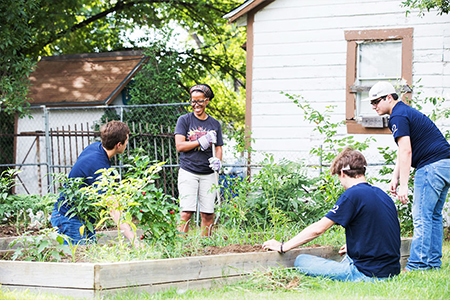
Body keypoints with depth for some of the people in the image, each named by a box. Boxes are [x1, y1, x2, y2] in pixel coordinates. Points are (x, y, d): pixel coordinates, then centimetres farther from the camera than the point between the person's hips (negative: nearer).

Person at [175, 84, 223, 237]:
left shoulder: (214, 124, 13)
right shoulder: (184, 120, 4)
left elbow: (218, 148, 15)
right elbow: (180, 146, -5)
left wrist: (217, 161, -6)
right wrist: (201, 142, -14)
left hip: (208, 174, 3)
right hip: (188, 173, -3)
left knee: (208, 213, 0)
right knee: (186, 212, -12)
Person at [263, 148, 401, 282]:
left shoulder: (353, 194, -13)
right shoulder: (382, 194, 11)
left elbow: (318, 229, -10)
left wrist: (283, 247, 0)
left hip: (369, 274, -9)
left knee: (301, 261, -1)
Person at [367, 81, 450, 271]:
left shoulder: (398, 116, -11)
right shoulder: (406, 112, 21)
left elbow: (406, 151, -19)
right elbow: (403, 151, 25)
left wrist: (403, 185, -21)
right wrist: (395, 178, 20)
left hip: (431, 166, -11)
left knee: (421, 217, -10)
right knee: (434, 216, 13)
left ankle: (417, 265, -11)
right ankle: (433, 263, 16)